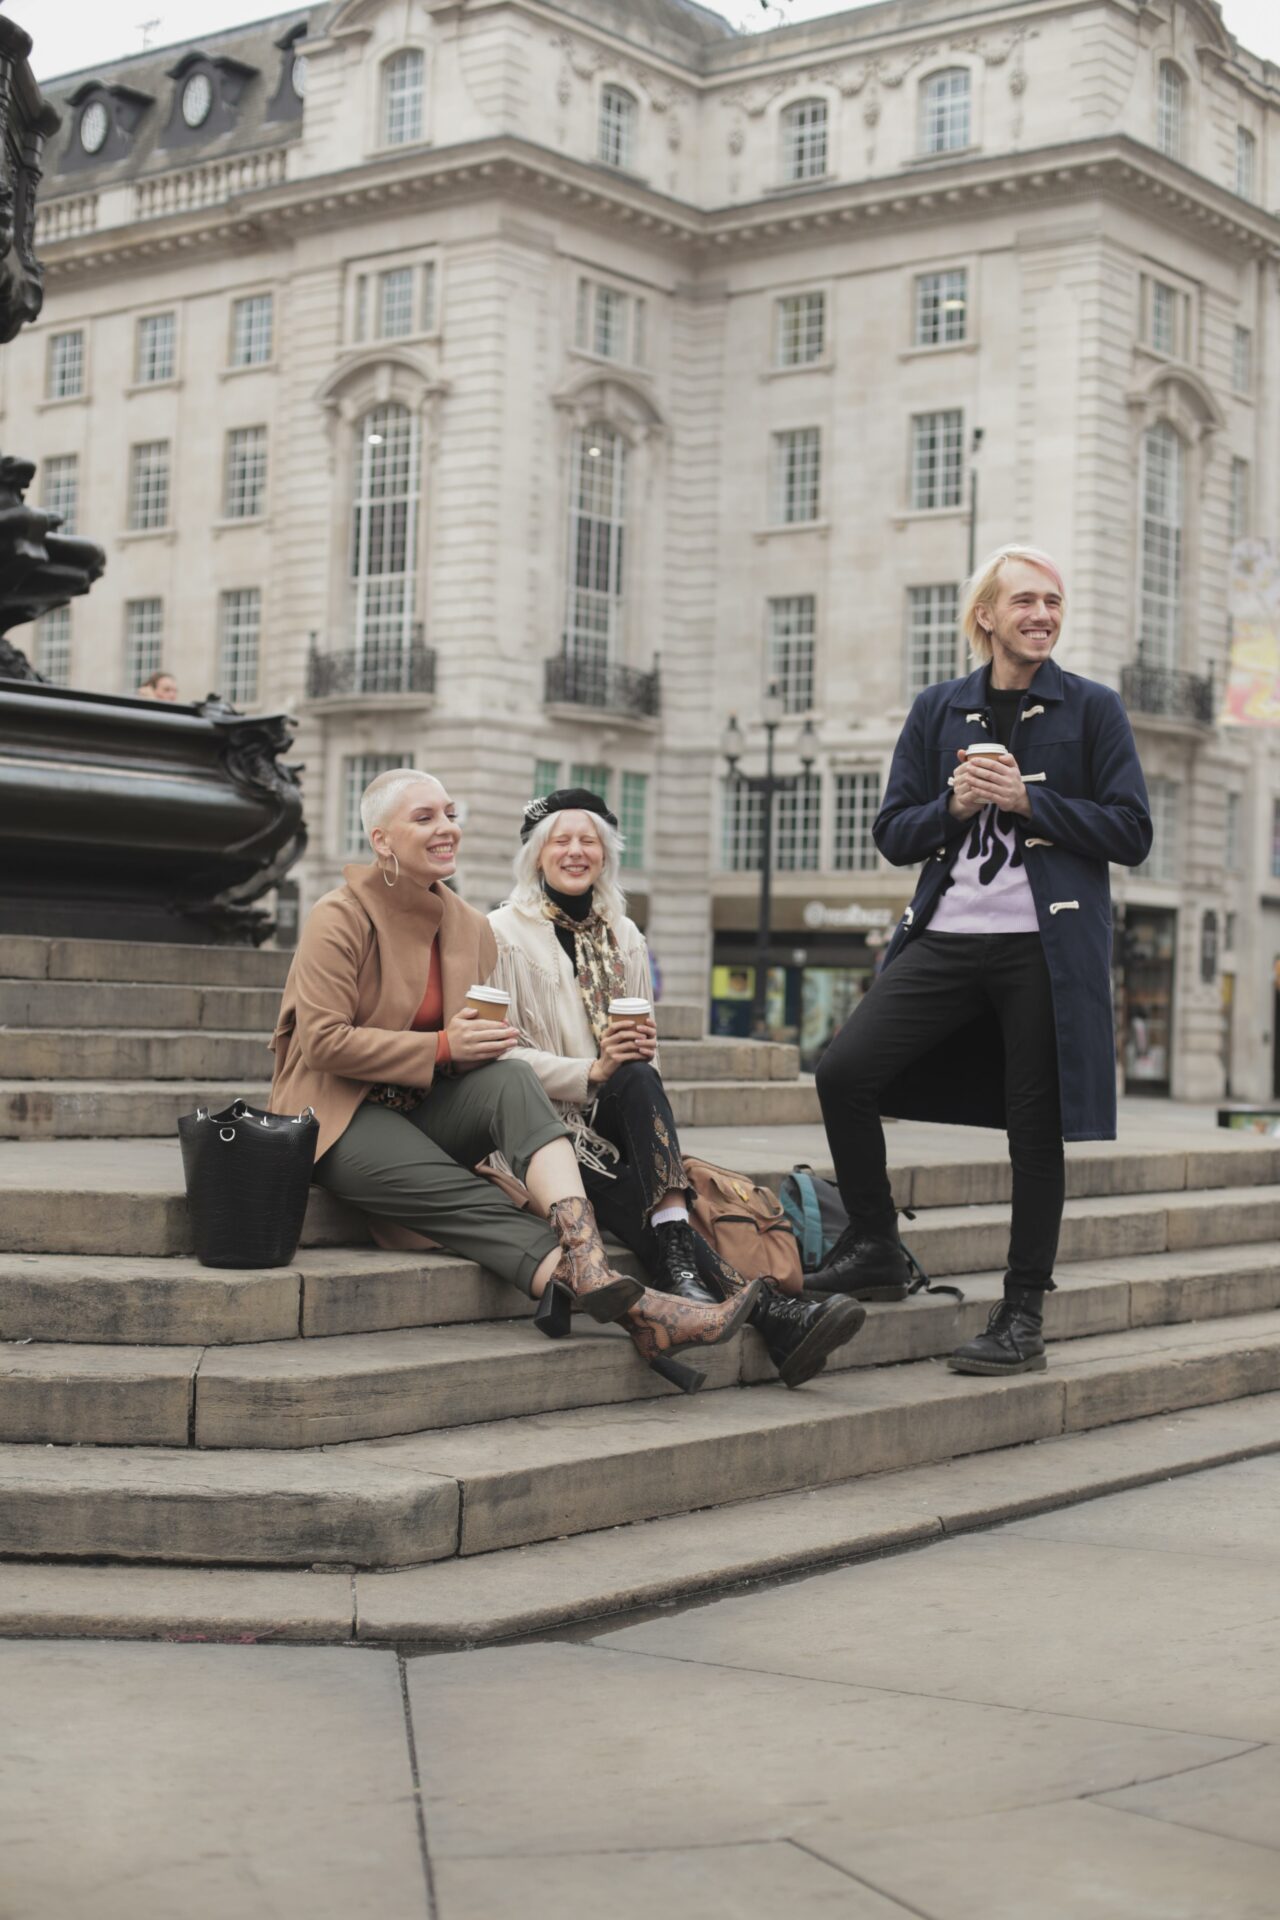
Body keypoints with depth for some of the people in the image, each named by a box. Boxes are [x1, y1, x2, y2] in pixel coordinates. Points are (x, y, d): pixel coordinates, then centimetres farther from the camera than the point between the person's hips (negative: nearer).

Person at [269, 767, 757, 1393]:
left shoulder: (470, 926, 11)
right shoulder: (339, 918, -8)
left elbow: (473, 1038, 18)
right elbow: (323, 1041, -16)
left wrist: (481, 1042, -9)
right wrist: (441, 1046, -22)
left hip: (427, 1108, 5)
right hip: (342, 1118, -5)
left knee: (510, 1078, -29)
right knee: (472, 1202, -30)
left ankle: (589, 1267, -50)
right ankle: (635, 1311, -43)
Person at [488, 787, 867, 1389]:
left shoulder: (624, 936, 18)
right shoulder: (504, 933, 2)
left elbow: (645, 1051, 21)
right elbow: (502, 1052, -8)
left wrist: (641, 1046, -3)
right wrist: (591, 1072, -20)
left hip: (614, 1114, 5)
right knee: (637, 1083, -33)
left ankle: (681, 1273, -43)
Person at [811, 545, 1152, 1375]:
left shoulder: (1093, 708, 5)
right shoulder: (938, 710, 12)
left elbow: (1132, 833, -2)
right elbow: (894, 833, 12)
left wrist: (1027, 800, -11)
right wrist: (953, 805, -8)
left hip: (1046, 947, -3)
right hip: (948, 937, 3)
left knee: (1035, 1126, 0)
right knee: (845, 1071, -12)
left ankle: (1024, 1318, 11)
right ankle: (876, 1251, 7)